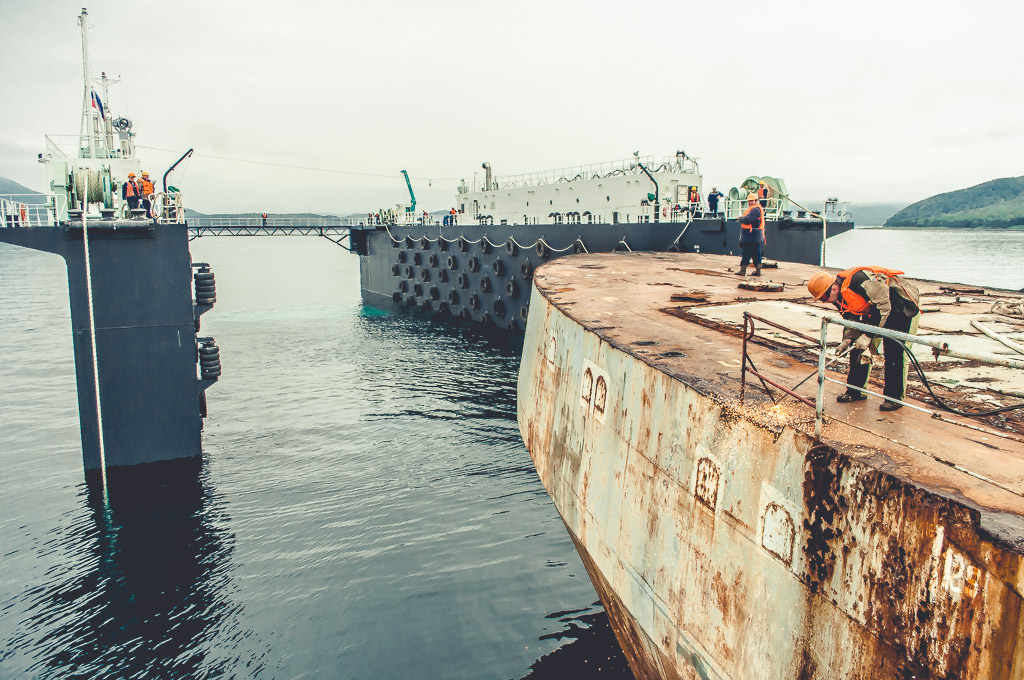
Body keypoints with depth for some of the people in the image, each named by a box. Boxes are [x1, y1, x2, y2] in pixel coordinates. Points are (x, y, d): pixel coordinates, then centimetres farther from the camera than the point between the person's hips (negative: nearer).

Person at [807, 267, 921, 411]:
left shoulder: (858, 280, -33)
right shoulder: (841, 295, -5)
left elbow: (883, 306, -31)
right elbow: (851, 318, 5)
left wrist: (868, 335, -30)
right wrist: (847, 339, -11)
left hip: (904, 304, -9)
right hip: (875, 310, 9)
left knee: (894, 350, -13)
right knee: (859, 346, 2)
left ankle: (895, 397, -1)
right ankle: (855, 390, 11)